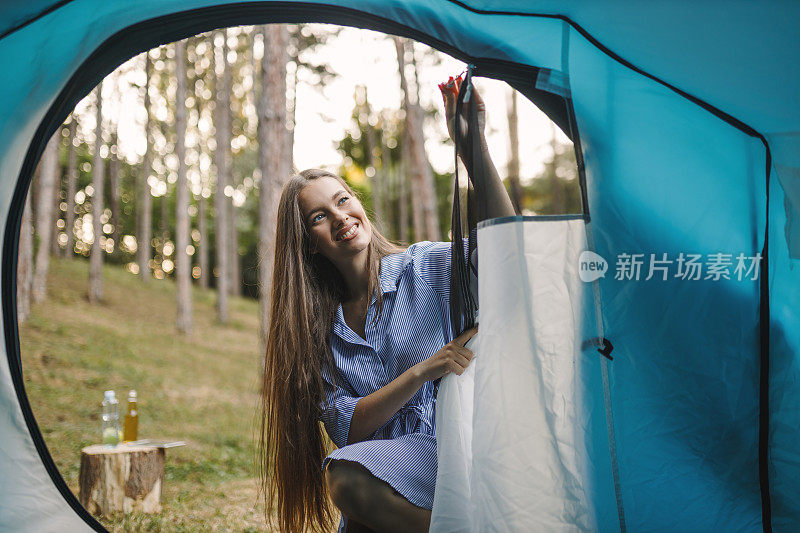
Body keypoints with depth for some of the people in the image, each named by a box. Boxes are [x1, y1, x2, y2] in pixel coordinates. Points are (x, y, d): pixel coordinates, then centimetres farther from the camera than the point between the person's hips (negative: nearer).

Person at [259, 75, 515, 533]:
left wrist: (475, 147, -27)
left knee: (346, 476, -29)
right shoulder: (319, 327, 8)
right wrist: (422, 371, -17)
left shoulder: (425, 266, 1)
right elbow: (347, 428, -2)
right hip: (389, 470, 4)